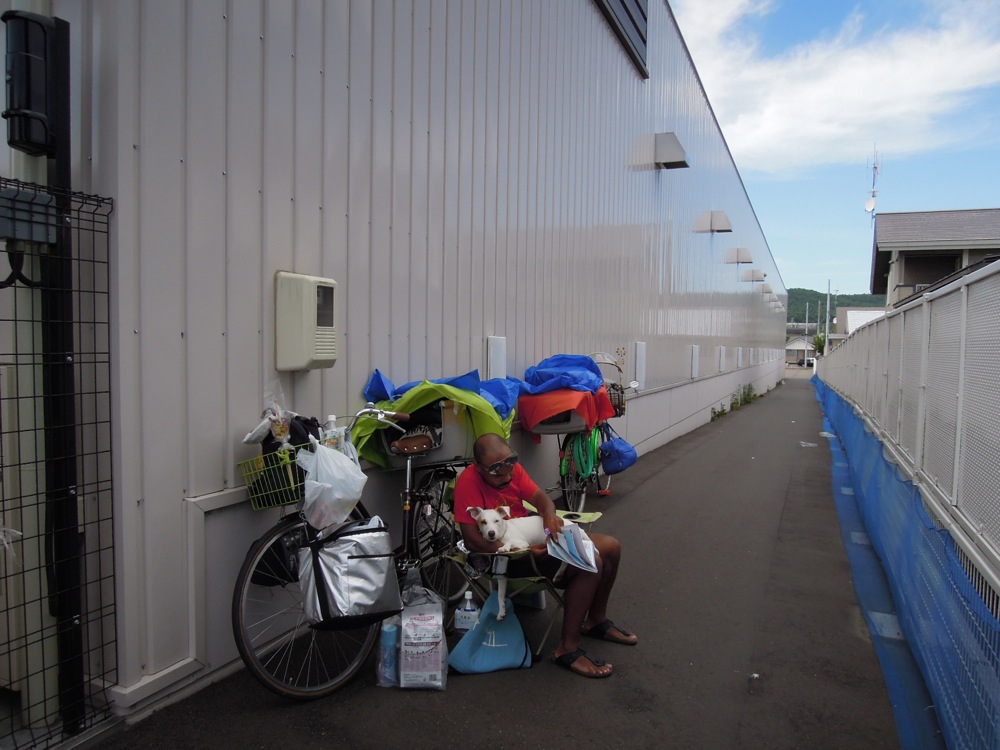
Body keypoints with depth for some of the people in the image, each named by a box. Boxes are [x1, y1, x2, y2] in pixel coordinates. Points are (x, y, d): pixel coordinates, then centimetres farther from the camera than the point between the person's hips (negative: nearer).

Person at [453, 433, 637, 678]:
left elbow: (539, 496, 2)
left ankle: (596, 620, 25)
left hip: (534, 539, 9)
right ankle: (567, 650, -11)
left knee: (611, 547, 5)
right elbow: (473, 541, -27)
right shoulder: (468, 482, -24)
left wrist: (550, 515, -23)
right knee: (590, 563, -24)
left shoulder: (511, 468, -2)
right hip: (504, 556, -9)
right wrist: (525, 550, -31)